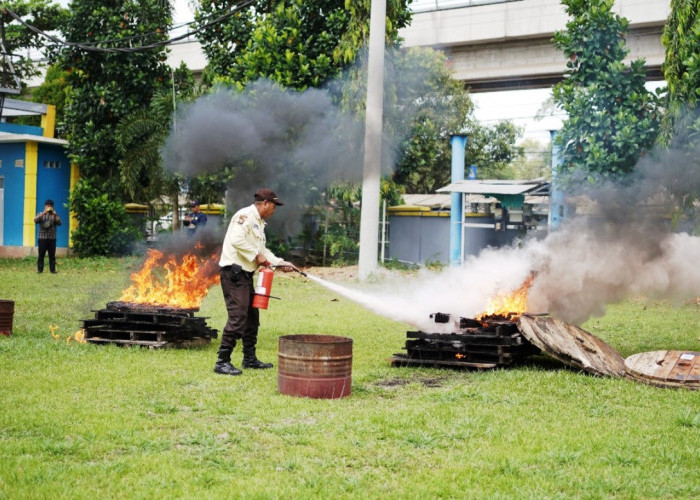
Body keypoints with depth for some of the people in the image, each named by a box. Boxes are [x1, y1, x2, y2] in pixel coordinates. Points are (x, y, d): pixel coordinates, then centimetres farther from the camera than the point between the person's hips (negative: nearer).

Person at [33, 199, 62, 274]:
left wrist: (54, 215, -13)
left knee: (52, 255, 1)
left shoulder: (55, 215, 11)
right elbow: (35, 220, -10)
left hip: (52, 239, 1)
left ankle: (52, 269, 4)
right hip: (42, 238, -1)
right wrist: (44, 213, -16)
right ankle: (40, 269, 2)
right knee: (41, 255, -1)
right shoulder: (40, 214, 9)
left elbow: (59, 223, -4)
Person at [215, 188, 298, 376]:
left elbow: (262, 250, 25)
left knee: (252, 316, 15)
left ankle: (250, 358, 26)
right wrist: (256, 255, -17)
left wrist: (280, 263, 14)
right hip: (234, 272, -11)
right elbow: (236, 240, -25)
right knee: (237, 317, -15)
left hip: (245, 275, 11)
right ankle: (222, 361, -12)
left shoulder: (259, 222, 21)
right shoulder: (245, 215, -11)